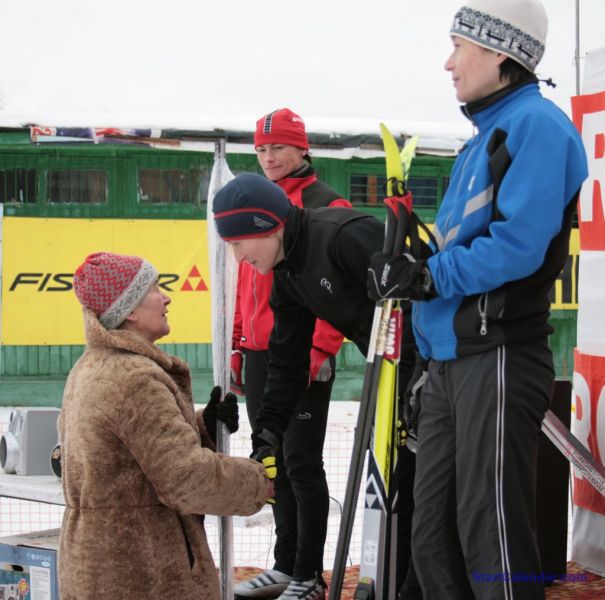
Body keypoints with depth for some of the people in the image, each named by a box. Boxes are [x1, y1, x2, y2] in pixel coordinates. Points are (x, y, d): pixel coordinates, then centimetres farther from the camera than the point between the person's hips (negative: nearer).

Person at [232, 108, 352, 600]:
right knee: (274, 461, 12)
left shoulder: (326, 205, -6)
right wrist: (239, 345, 17)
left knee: (301, 464, -4)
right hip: (259, 356, 7)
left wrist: (320, 348, -18)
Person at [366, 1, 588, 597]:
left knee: (491, 537, -6)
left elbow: (520, 242, -20)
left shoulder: (536, 125, -9)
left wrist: (429, 277, -14)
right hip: (448, 360, 10)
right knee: (433, 534, 13)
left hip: (497, 356, -10)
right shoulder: (484, 139, 21)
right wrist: (410, 269, 8)